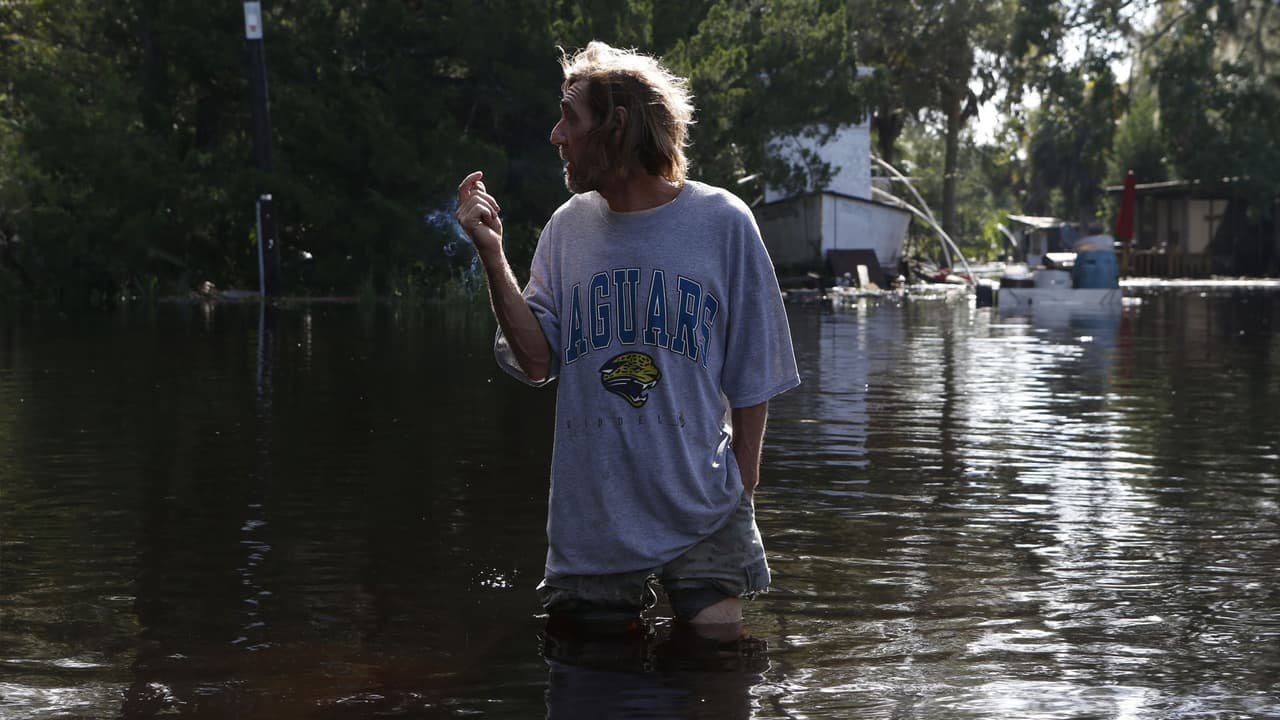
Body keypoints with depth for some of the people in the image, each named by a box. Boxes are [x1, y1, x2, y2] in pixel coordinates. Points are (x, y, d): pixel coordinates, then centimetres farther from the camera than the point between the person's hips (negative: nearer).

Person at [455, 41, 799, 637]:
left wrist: (742, 490, -1)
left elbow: (751, 374, 1)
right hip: (591, 516, 3)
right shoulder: (569, 229, 5)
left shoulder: (721, 223, -4)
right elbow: (536, 363, -2)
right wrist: (491, 253, -9)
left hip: (702, 509, -3)